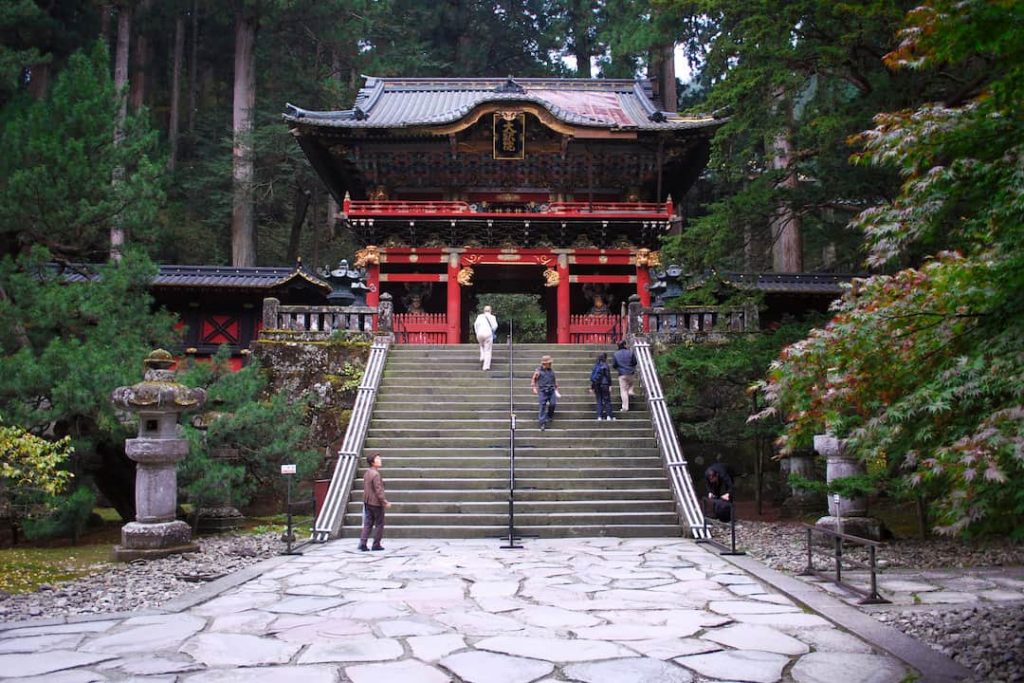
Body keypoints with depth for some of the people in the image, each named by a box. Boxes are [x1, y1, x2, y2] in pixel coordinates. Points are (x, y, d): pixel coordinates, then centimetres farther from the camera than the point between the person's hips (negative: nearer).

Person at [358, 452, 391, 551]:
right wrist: (385, 502, -16)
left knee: (367, 524, 10)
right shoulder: (376, 474, -19)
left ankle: (362, 543, 2)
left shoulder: (366, 473, 10)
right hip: (376, 502, -8)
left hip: (367, 502, 8)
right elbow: (378, 490, -21)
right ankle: (376, 545, 8)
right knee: (379, 524, 4)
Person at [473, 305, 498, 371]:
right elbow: (495, 325, -4)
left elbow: (476, 324, 0)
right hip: (488, 333, -2)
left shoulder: (480, 316, 13)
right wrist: (492, 331, 13)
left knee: (482, 346, 31)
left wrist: (477, 332, 9)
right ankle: (486, 366, -6)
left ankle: (482, 358, 10)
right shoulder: (492, 317, 9)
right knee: (488, 350, 3)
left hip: (480, 333, 2)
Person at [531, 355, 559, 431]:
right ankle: (542, 424, -4)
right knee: (542, 406, -6)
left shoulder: (551, 371, 13)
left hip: (551, 391, 3)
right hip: (542, 391, -3)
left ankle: (549, 416, 18)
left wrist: (556, 389, 21)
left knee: (553, 404, -11)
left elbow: (555, 380, 23)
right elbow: (533, 379, 4)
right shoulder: (538, 371, 1)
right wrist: (534, 388, -6)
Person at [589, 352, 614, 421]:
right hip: (604, 384, -5)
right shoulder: (605, 365, -6)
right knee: (607, 400, 3)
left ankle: (599, 416, 4)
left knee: (599, 401, 8)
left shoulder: (595, 366, 9)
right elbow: (608, 376, -11)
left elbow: (592, 377, 10)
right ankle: (608, 416, 1)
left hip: (596, 385, 5)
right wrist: (610, 386, -9)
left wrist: (592, 387, 15)